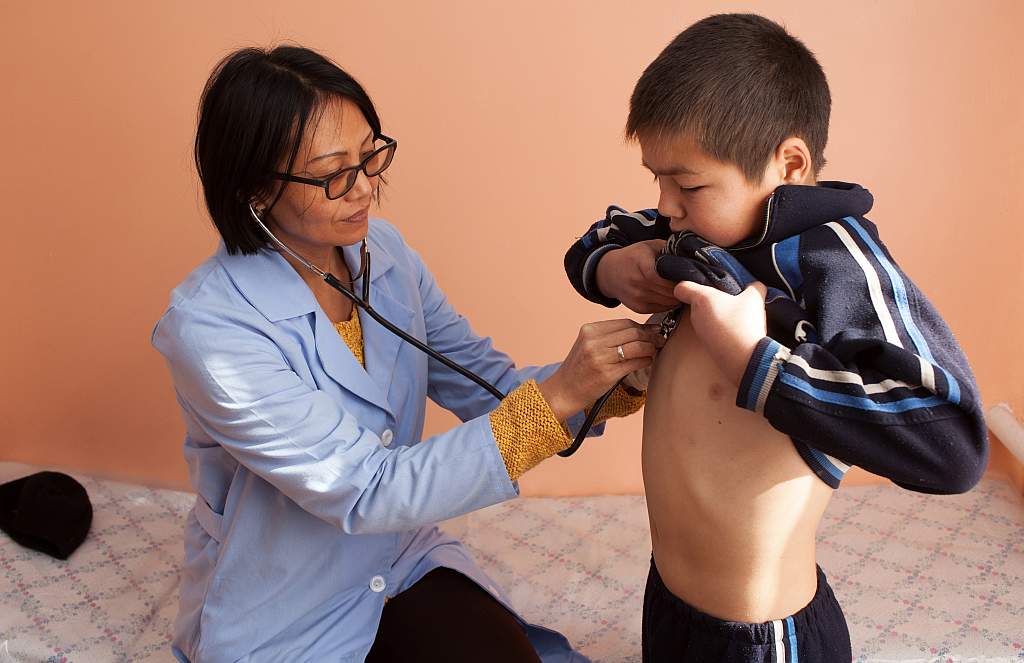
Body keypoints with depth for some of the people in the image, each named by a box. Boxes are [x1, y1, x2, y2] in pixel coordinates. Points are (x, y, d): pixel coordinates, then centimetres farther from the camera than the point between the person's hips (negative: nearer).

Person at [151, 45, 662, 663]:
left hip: (405, 558, 4)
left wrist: (617, 378, -20)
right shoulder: (208, 327, -25)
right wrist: (554, 398, -33)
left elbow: (488, 384, -3)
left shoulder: (382, 250, -6)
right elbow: (362, 492, -28)